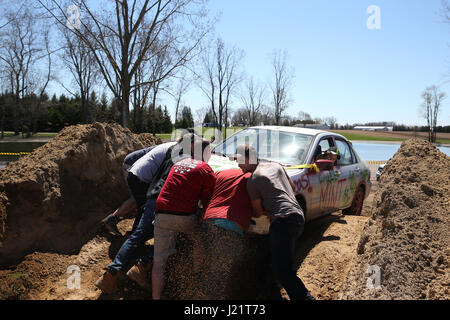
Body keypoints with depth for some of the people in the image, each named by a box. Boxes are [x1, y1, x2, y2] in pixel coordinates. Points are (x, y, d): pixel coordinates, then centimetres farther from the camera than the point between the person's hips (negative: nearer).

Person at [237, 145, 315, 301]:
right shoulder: (276, 165, 21)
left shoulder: (253, 180, 1)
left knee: (282, 271, -11)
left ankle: (305, 297, -20)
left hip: (282, 220, -9)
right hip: (299, 217, 9)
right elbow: (293, 187, 32)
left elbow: (258, 211, 7)